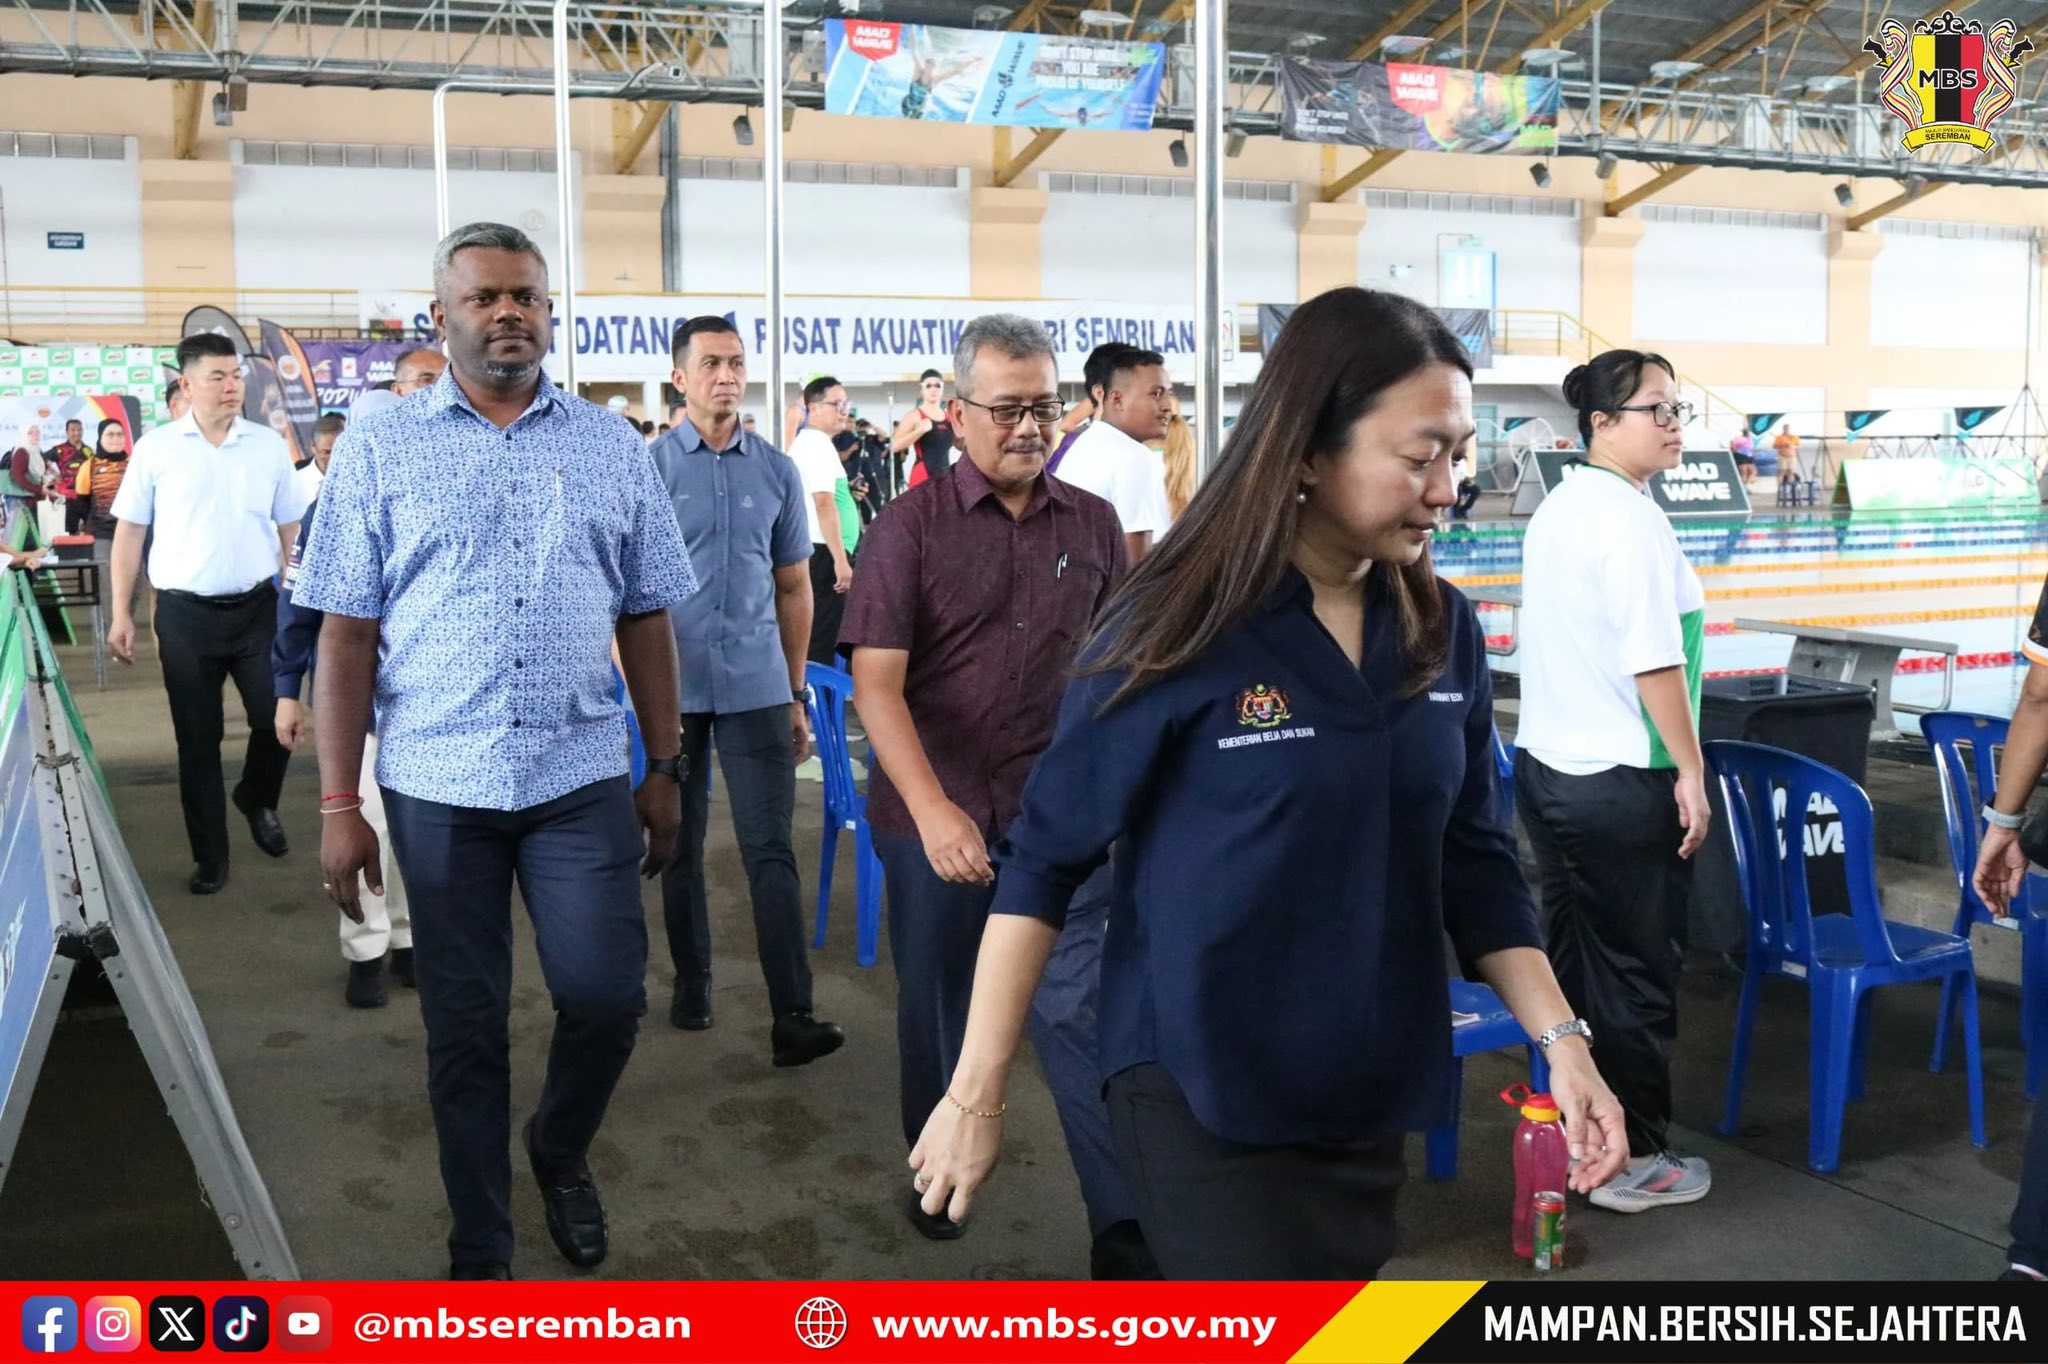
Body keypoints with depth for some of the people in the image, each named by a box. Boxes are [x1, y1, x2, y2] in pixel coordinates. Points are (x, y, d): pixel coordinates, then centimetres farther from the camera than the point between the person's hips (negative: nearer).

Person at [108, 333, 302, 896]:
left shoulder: (269, 445, 3)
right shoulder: (156, 448, -1)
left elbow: (290, 528, 8)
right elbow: (129, 531, 4)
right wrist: (121, 614, 1)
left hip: (258, 606, 1)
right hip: (185, 613, -1)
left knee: (276, 719, 2)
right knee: (197, 738, 6)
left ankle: (257, 799, 34)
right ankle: (210, 855, 18)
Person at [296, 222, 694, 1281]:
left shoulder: (614, 449, 5)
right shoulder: (379, 452, 1)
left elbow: (645, 620, 8)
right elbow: (347, 635, 0)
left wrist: (664, 769, 6)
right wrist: (337, 804, -4)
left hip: (583, 777, 1)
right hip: (436, 785, -1)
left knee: (606, 997, 1)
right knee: (463, 1023, 9)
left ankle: (560, 1153, 34)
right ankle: (480, 1248, 28)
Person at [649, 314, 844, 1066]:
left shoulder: (777, 471, 6)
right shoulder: (650, 467, 0)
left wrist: (796, 694, 11)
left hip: (757, 686, 1)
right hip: (674, 687, -1)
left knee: (771, 848, -4)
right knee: (681, 845, 12)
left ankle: (792, 1017, -5)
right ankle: (691, 984, 28)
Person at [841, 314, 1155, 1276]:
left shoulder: (1092, 526, 3)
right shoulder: (912, 526, -5)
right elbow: (876, 682, -12)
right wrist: (932, 810, -23)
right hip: (932, 816, 0)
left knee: (1078, 1011, -2)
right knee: (934, 1003, 16)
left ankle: (1126, 1237, 6)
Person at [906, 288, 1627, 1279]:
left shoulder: (1443, 631, 0)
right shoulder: (1179, 632, -16)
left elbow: (1473, 857, 8)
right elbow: (1042, 861, -11)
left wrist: (1559, 1037, -3)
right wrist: (976, 1092, -11)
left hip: (1370, 1092, 6)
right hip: (1199, 1095, -6)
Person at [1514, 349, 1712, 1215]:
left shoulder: (1555, 509, 11)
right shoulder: (1631, 519, -17)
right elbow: (1654, 661, -21)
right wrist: (1690, 770, -13)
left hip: (1548, 765, 9)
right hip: (1621, 780, -9)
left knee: (1569, 959, 16)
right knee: (1637, 974, 3)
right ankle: (1634, 1160, 13)